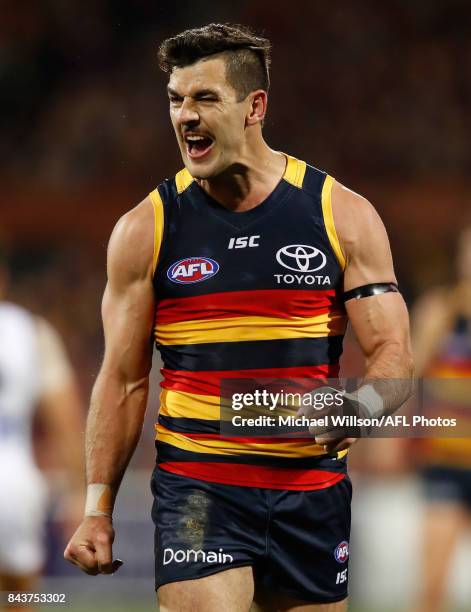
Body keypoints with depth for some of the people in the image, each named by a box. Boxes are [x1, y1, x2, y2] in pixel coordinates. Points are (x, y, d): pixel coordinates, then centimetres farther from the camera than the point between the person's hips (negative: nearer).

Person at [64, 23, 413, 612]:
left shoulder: (344, 216, 1)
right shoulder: (146, 229, 2)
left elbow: (393, 353, -1)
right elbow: (123, 380, 5)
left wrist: (358, 407, -24)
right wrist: (98, 509, 0)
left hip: (312, 490, 2)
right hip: (196, 489, -1)